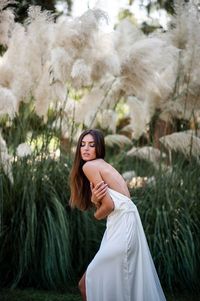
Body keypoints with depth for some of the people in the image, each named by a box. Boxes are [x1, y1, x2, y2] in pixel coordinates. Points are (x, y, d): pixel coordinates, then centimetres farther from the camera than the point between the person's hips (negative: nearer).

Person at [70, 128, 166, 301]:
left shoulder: (89, 166, -9)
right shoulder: (103, 165, 20)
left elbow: (109, 204, -15)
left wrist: (96, 215, 6)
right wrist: (94, 199, -7)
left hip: (121, 227, -10)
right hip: (125, 225, 10)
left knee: (87, 284, -2)